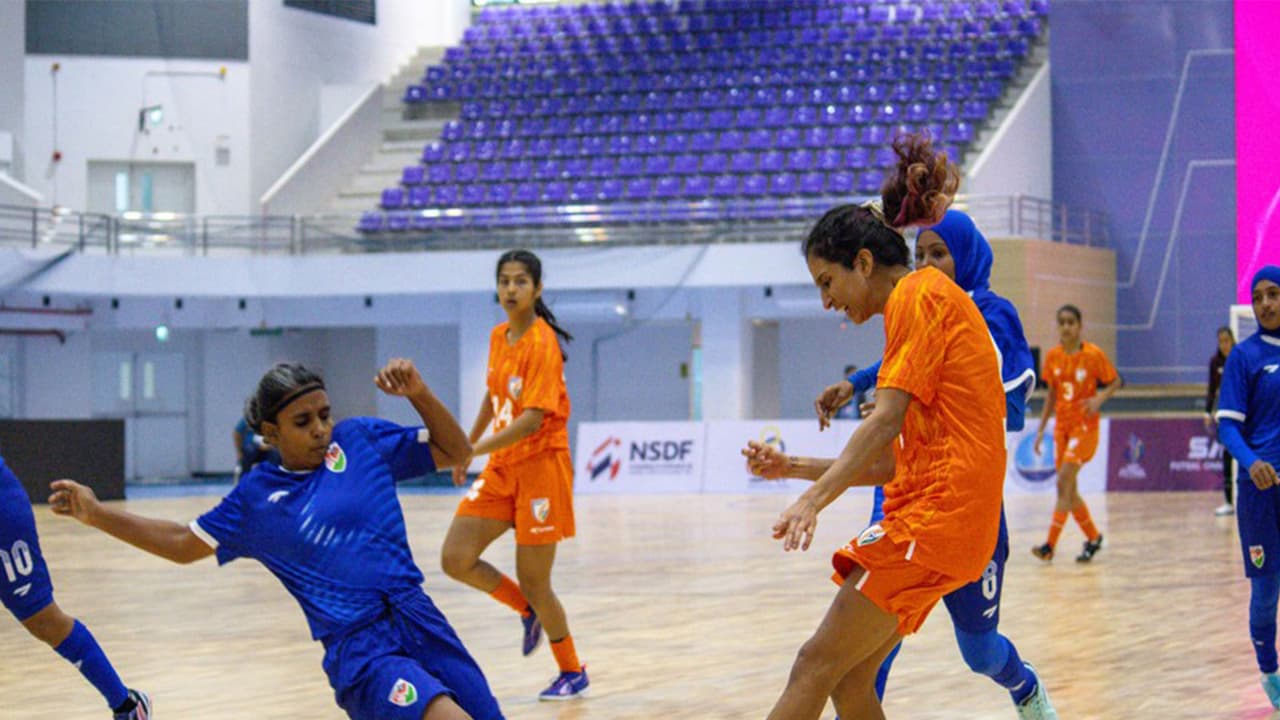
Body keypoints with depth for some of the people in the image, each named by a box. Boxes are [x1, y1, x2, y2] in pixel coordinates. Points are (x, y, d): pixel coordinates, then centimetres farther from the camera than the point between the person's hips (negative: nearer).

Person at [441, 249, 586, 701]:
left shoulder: (542, 344, -17)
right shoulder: (498, 337, 6)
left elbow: (532, 419, -25)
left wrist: (473, 449, -30)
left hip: (541, 465, -7)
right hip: (501, 467, 7)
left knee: (532, 582, -2)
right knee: (455, 560, -5)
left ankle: (573, 673, 19)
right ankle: (527, 610, 21)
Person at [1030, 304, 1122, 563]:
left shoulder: (1094, 354, -10)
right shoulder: (1052, 356, 4)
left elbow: (1116, 381, -2)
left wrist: (1100, 398, -22)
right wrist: (1041, 428, 10)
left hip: (1084, 426, -6)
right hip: (1062, 426, 6)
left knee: (1064, 484, -16)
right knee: (1069, 490, 8)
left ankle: (1050, 545, -18)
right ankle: (1093, 537, 27)